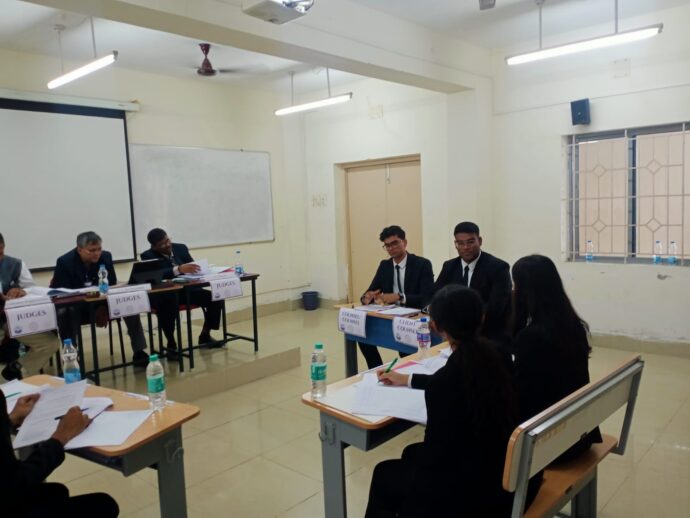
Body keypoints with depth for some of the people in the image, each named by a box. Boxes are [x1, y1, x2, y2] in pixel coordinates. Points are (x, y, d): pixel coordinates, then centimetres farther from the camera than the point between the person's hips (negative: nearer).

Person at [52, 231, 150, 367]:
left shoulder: (106, 257, -6)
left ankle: (139, 353, -19)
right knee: (64, 313, -37)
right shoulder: (64, 262, -16)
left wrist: (104, 307, -20)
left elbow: (112, 286, -1)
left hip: (102, 304, 3)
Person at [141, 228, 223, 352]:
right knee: (167, 307, -40)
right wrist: (178, 269, -40)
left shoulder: (181, 248, 5)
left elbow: (192, 267, 9)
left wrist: (199, 269, -16)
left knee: (214, 297, -16)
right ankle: (171, 344, -18)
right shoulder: (147, 256, -8)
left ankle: (205, 336, 0)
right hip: (163, 295, -5)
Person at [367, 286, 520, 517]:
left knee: (384, 474, 19)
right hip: (501, 472, 7)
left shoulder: (443, 381, -29)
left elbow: (435, 452, -18)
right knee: (413, 454, 28)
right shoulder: (494, 357, -7)